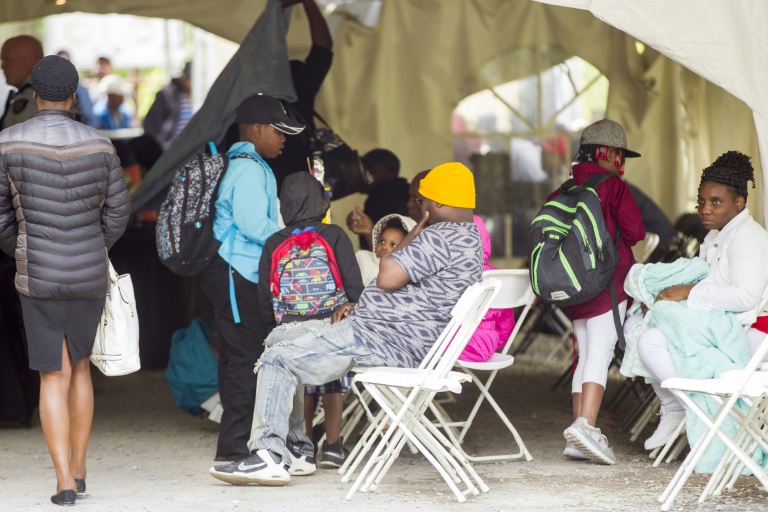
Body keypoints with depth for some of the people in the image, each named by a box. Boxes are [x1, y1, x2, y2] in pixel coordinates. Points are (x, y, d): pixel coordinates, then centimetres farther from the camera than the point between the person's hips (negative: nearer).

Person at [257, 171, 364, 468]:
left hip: (290, 327, 2)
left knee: (302, 387, 14)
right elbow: (353, 284, -7)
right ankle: (332, 446, 10)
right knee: (333, 387, 10)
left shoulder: (273, 244, 0)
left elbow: (264, 297, 3)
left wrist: (272, 326, 15)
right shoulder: (334, 237, -7)